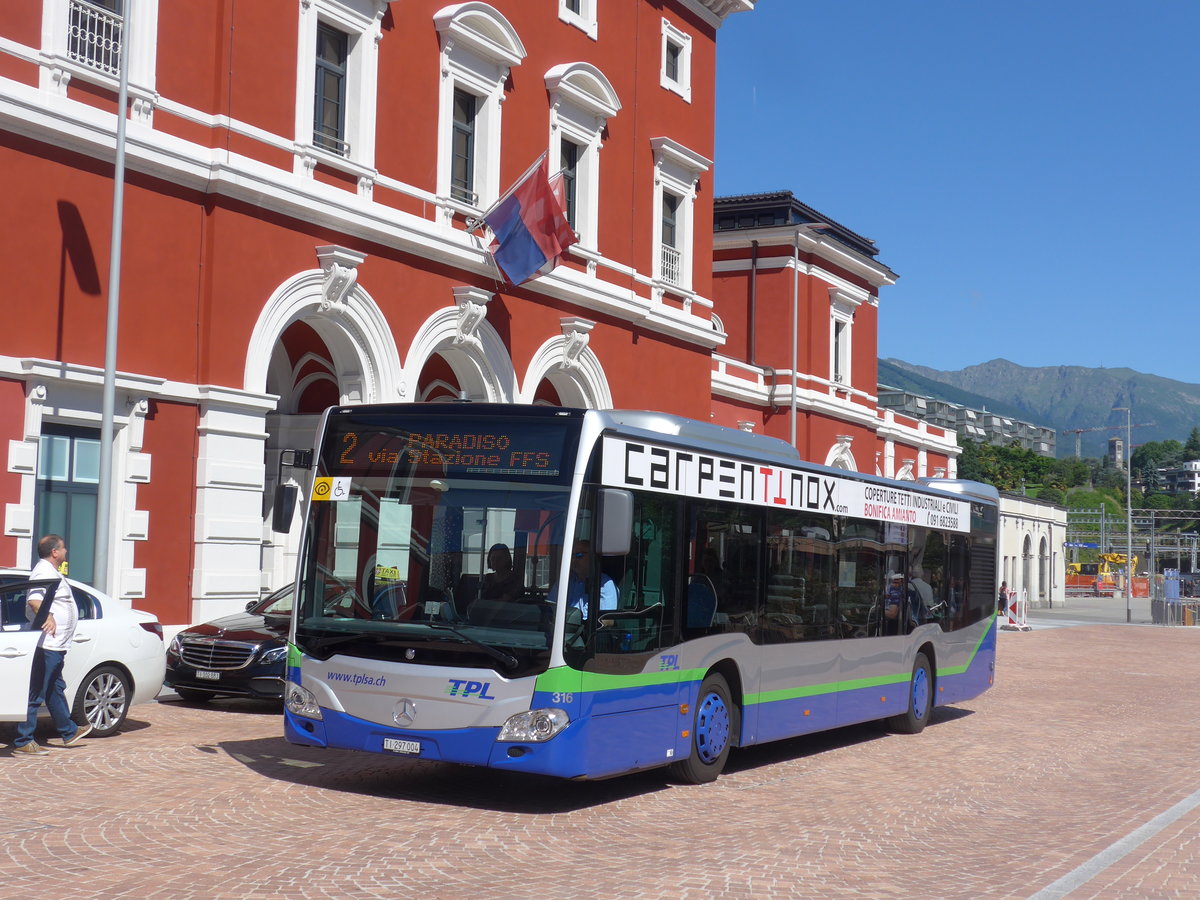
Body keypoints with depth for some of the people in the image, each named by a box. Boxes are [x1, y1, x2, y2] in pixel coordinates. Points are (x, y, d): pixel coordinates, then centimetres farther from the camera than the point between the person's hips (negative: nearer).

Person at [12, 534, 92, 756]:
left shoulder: (50, 571, 18)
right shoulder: (44, 572, -15)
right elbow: (34, 600, -32)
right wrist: (48, 617, -43)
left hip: (55, 645, 11)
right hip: (47, 644, -11)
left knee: (55, 689, 21)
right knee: (36, 694, -8)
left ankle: (69, 732, 33)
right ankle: (23, 742, -4)